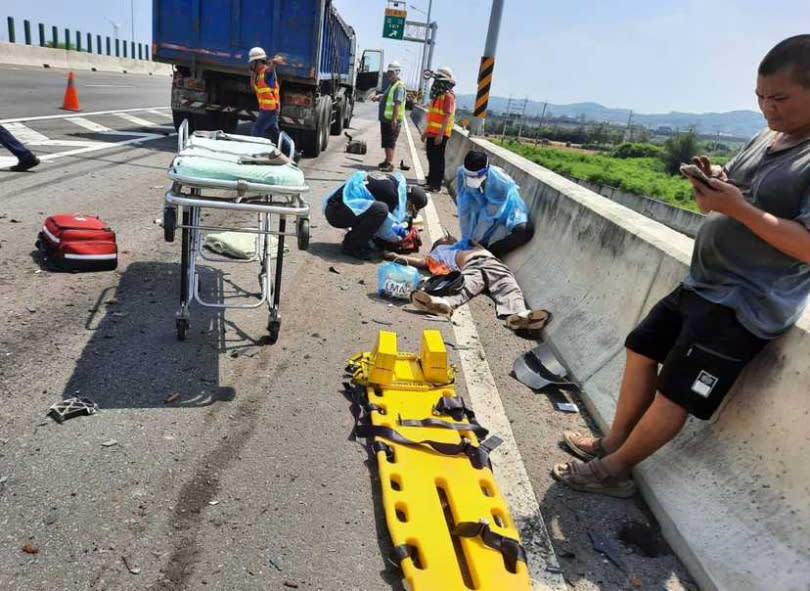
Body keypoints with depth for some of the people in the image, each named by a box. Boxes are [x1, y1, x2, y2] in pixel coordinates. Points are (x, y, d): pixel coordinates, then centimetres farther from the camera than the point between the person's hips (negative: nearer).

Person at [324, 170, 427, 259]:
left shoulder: (395, 181, 9)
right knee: (380, 210, -29)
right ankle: (352, 245, -11)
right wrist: (398, 239, 6)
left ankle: (352, 238, 13)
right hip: (335, 210, -10)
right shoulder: (393, 194, -18)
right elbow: (384, 229, -11)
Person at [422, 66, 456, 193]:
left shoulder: (448, 96, -13)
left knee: (438, 159, -6)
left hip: (440, 134, -9)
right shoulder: (437, 95, 16)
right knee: (431, 157, 15)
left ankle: (436, 186, -1)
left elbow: (447, 116, -20)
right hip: (432, 133, 9)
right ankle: (431, 181, 27)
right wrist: (426, 131, 22)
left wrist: (440, 134, -25)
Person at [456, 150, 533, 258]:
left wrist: (475, 239, -21)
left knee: (525, 230, -26)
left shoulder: (500, 182, -38)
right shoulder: (462, 173, -28)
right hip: (480, 204, 4)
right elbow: (463, 209, -22)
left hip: (505, 208, -3)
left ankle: (491, 253, -10)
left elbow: (489, 214, -29)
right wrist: (465, 238, -19)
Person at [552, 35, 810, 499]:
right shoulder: (766, 141, 9)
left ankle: (615, 470, 14)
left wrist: (738, 207, -27)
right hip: (704, 283, 9)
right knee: (643, 350, 14)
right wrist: (711, 186, -7)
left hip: (746, 305, -9)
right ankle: (613, 442, 29)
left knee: (675, 392, -2)